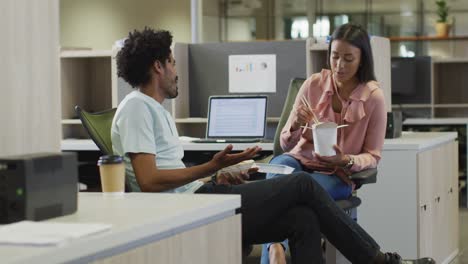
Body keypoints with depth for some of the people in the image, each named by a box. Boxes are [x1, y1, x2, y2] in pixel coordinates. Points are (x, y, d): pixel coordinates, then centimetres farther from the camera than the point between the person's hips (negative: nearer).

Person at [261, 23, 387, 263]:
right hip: (299, 159, 2)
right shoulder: (314, 84, -2)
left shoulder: (373, 97, -7)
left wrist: (346, 160, -22)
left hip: (337, 174, -1)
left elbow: (372, 156, 1)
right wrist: (296, 126, -22)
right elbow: (286, 144, 2)